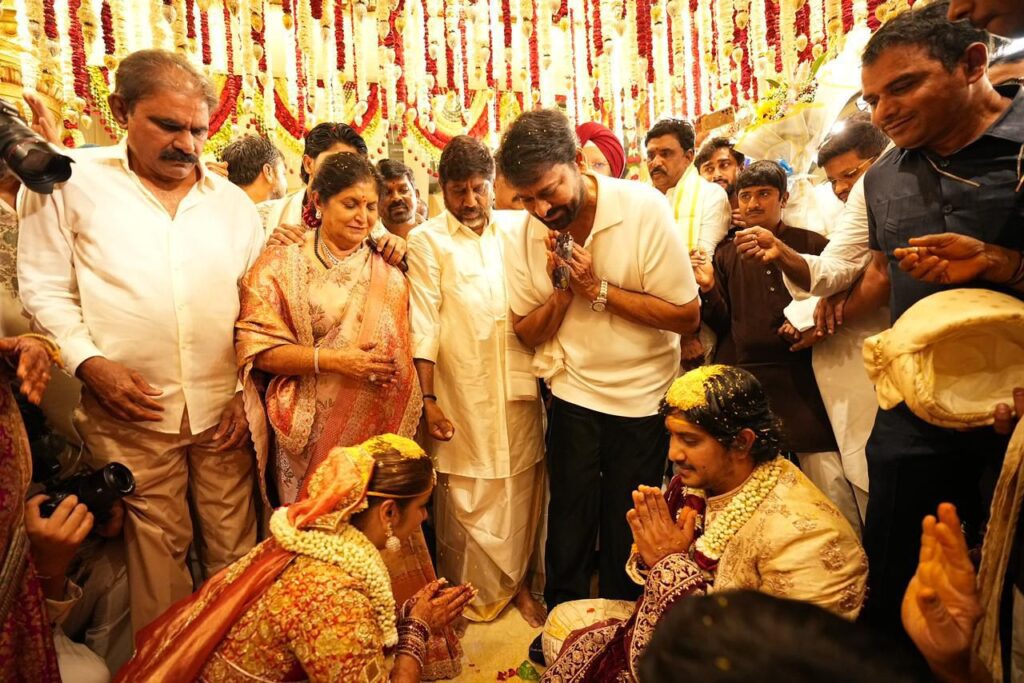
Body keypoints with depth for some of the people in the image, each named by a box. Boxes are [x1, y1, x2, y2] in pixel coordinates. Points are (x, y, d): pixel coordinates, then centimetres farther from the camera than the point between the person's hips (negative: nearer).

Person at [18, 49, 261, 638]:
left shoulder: (234, 202, 7)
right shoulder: (71, 181, 0)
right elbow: (45, 289, 3)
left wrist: (250, 391, 3)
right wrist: (92, 364, -11)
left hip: (224, 409, 2)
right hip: (131, 410, -1)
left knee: (235, 544, 10)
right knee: (156, 545, 11)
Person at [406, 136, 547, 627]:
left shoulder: (516, 229, 9)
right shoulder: (427, 240, 1)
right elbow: (424, 323, -5)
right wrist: (427, 399, -9)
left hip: (517, 387, 3)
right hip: (461, 393, -2)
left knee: (520, 489, 11)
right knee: (464, 496, 6)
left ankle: (516, 582, 32)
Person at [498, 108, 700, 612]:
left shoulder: (644, 209, -16)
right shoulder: (525, 236, -7)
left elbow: (687, 316, -16)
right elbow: (527, 333, -1)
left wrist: (598, 288, -22)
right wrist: (563, 287, -19)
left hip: (643, 394, -1)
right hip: (574, 392, 2)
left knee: (626, 524, 12)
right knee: (570, 518, 7)